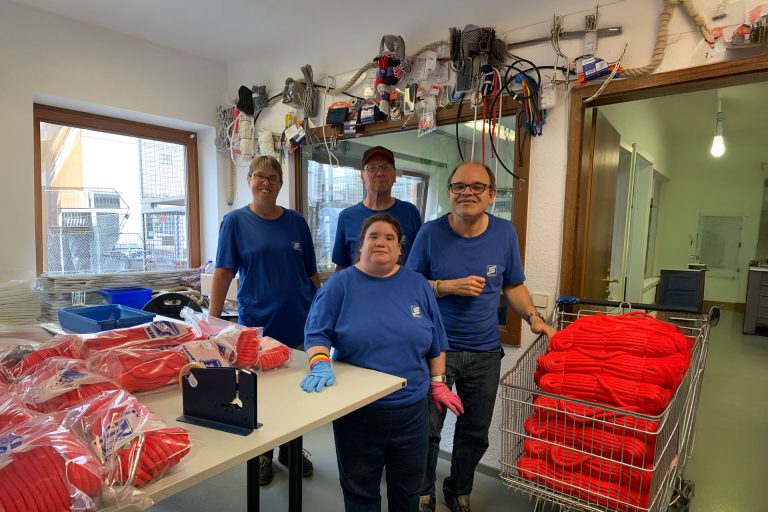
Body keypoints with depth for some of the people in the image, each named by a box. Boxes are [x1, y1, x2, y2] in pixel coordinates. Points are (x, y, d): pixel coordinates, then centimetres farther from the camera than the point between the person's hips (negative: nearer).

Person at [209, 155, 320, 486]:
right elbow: (223, 273, -5)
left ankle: (291, 450, 37)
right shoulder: (235, 221, -2)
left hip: (300, 325, 3)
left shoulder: (296, 222, 4)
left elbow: (312, 273, 7)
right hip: (257, 325, -2)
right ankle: (263, 455, 35)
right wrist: (212, 322, -9)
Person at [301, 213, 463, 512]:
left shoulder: (417, 285, 2)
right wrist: (320, 365, -24)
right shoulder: (340, 284, -5)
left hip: (411, 409, 3)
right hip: (356, 410, -2)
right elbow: (316, 333, -6)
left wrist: (438, 384, 7)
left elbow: (436, 342, 8)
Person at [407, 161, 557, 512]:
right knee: (427, 430, 5)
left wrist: (533, 317, -6)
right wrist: (449, 287, -20)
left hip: (485, 353, 3)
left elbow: (512, 286, 8)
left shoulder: (505, 233, -2)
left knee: (475, 433, 17)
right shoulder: (431, 233, -9)